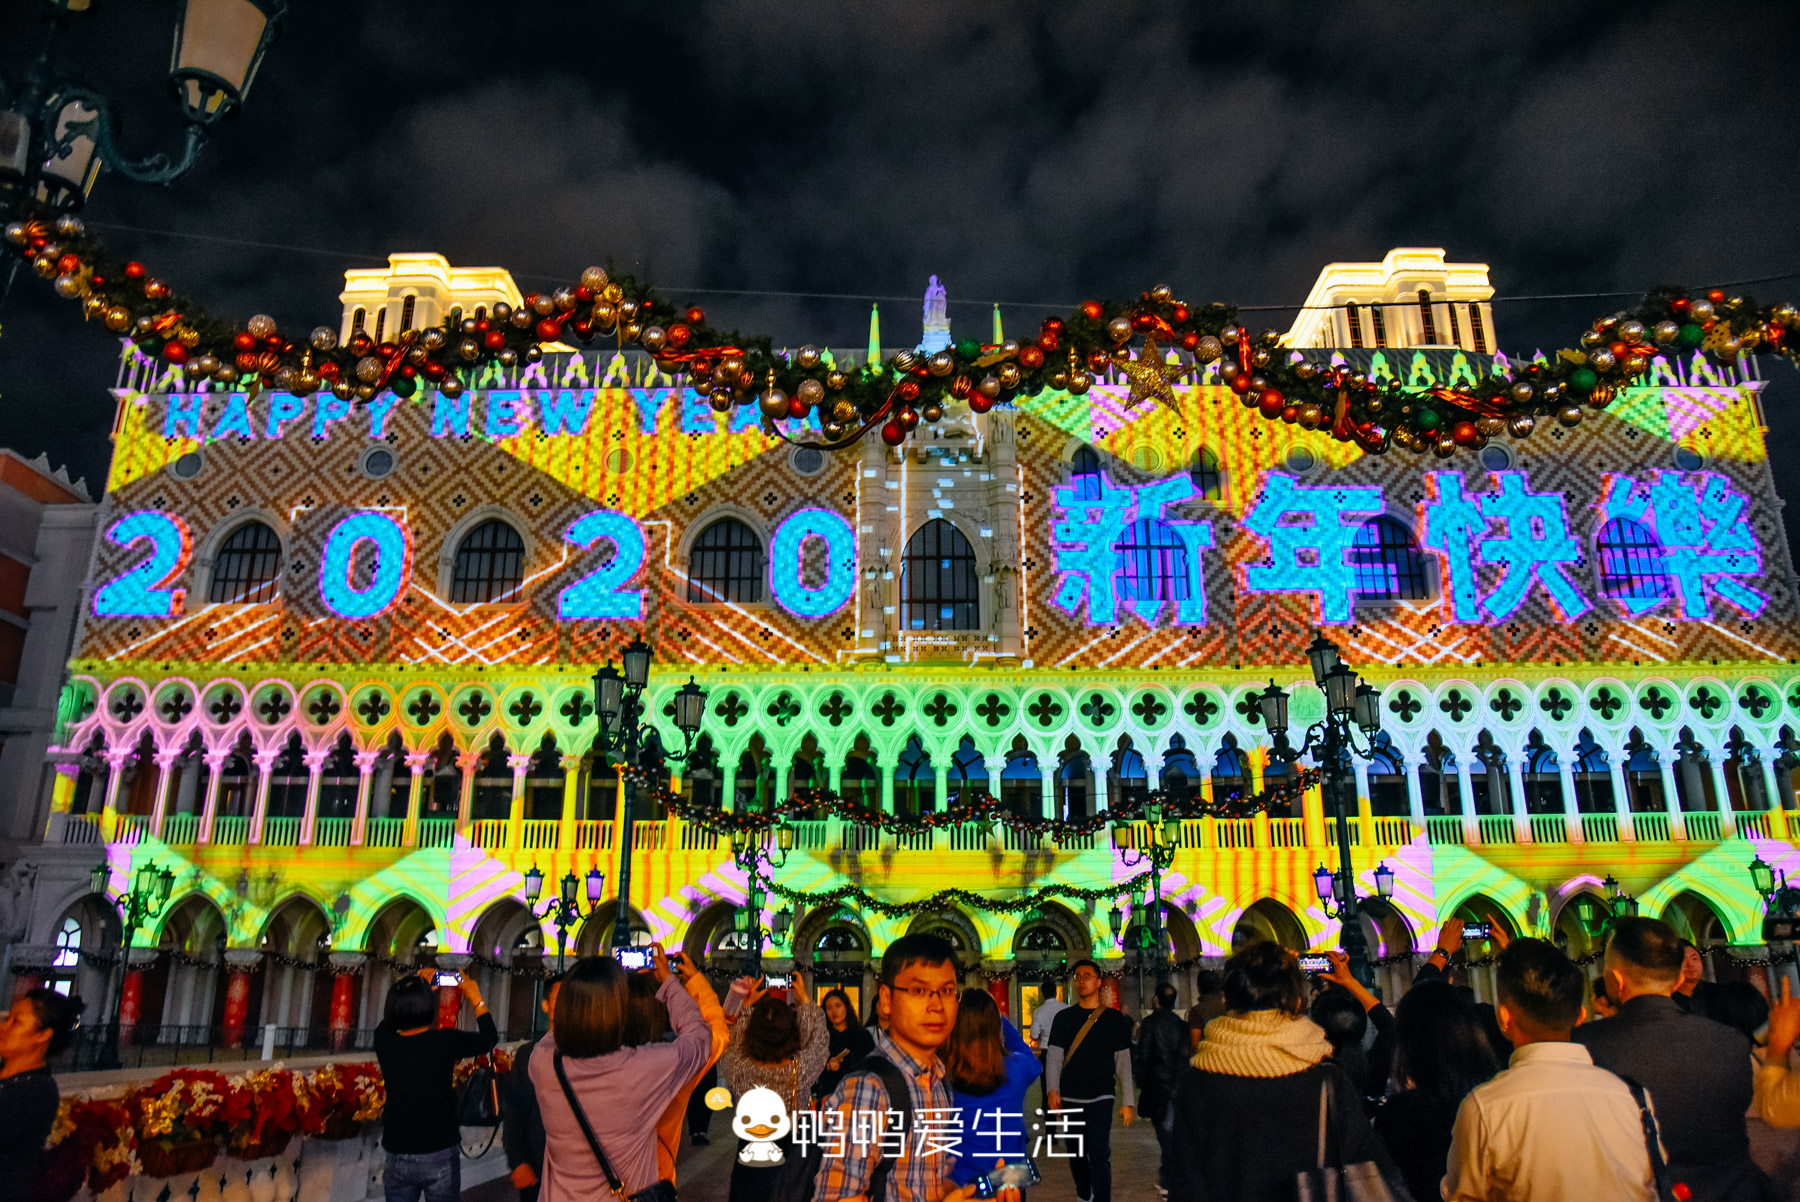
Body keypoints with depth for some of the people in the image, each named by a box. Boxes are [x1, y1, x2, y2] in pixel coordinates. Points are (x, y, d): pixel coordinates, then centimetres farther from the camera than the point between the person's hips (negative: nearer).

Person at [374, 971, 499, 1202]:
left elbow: (389, 1021, 19)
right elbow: (490, 1038, 4)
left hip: (397, 1156, 3)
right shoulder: (445, 1041, -15)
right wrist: (476, 999, 14)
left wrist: (409, 991, 19)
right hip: (440, 1155, -3)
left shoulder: (384, 1042, -7)